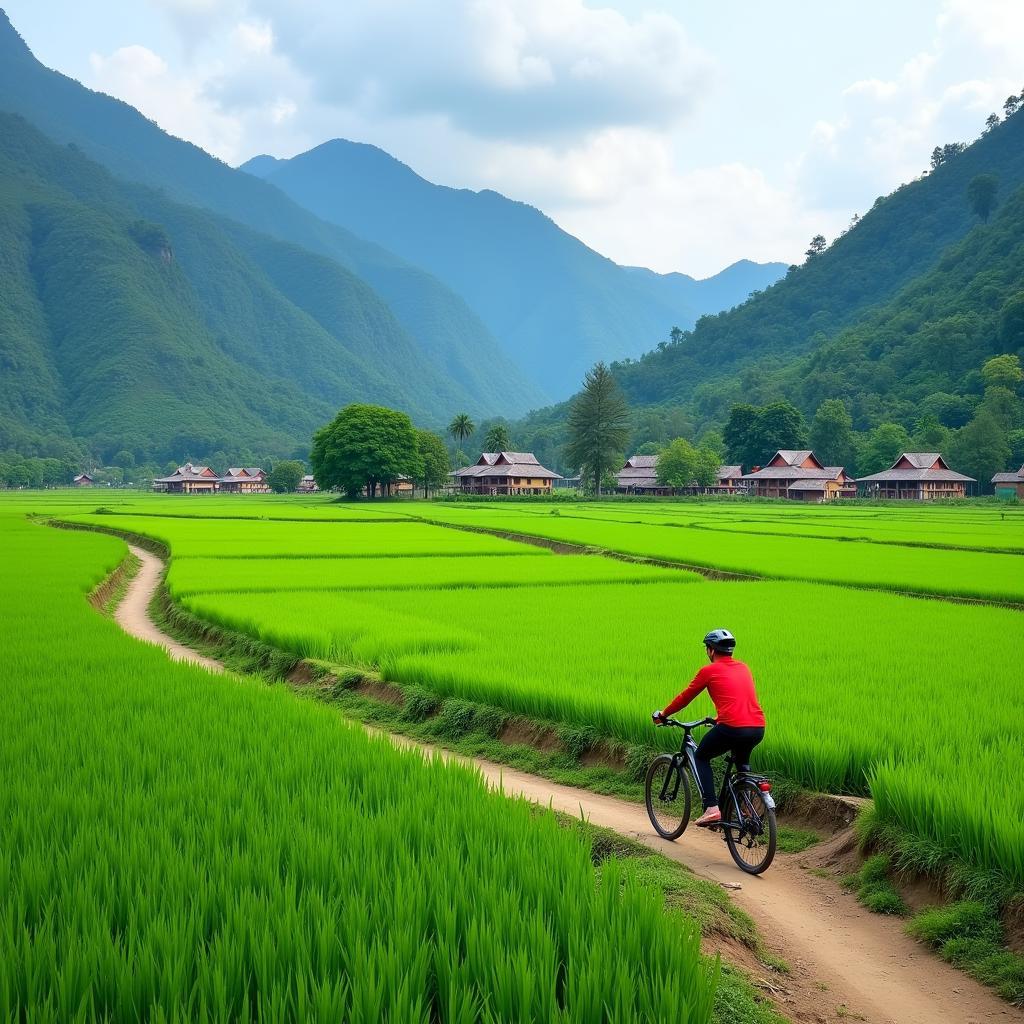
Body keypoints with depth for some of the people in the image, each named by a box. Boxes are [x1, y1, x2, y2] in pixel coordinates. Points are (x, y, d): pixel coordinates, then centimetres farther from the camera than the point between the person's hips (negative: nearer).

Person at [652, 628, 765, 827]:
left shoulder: (709, 671, 5)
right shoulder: (743, 668, 21)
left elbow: (685, 697, 13)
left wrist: (663, 714, 29)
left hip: (732, 728, -6)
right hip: (758, 729, 6)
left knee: (701, 758, 18)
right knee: (741, 762, 35)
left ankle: (711, 808, 4)